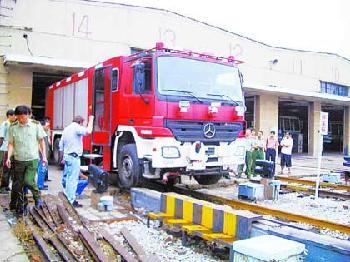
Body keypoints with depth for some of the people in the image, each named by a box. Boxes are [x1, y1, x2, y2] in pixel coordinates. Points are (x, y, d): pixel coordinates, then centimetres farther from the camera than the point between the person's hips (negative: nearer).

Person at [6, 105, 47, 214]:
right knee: (18, 185, 8)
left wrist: (44, 156, 0)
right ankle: (20, 206, 25)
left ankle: (37, 197, 15)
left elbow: (41, 141, 3)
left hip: (32, 159, -2)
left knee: (28, 181, -13)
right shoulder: (13, 127, -2)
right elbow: (11, 144, 2)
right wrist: (8, 157, -10)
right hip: (18, 160, 2)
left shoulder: (36, 125, -5)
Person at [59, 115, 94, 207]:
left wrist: (63, 157, 26)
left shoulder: (66, 129, 16)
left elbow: (61, 146, 19)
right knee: (73, 180, -6)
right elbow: (88, 131, -29)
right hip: (74, 157, -9)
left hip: (66, 156, 9)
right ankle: (71, 201, -3)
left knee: (67, 178, 17)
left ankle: (67, 198, 26)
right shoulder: (77, 127, -10)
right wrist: (91, 120, -13)